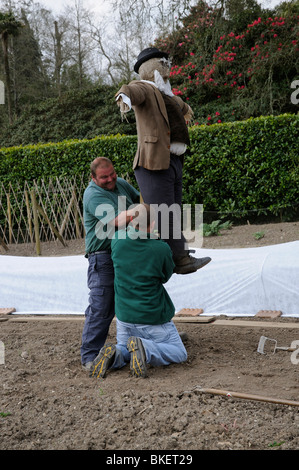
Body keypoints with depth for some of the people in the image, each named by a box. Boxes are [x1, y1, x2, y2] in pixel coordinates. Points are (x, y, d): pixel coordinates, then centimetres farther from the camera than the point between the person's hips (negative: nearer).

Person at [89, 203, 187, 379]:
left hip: (124, 315, 4)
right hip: (154, 318, -4)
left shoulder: (118, 240, -10)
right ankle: (145, 350, -15)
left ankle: (113, 354, -7)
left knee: (123, 349, 28)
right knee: (179, 353, 12)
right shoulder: (162, 249, -18)